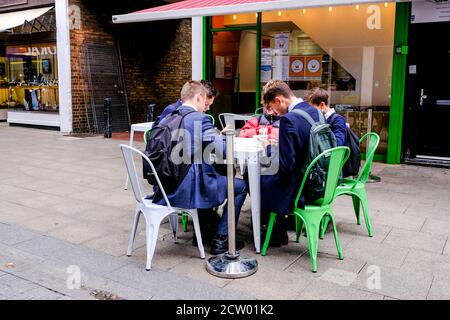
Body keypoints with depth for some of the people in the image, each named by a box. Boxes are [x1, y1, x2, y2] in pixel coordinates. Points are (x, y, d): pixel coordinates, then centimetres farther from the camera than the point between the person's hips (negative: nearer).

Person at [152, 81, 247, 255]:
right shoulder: (200, 119, -12)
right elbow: (224, 151, -17)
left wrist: (218, 135, 23)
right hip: (188, 189, -8)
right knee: (240, 186, 7)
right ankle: (220, 239, 9)